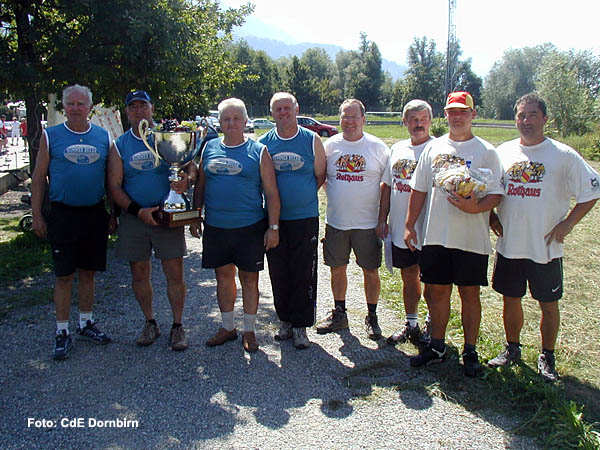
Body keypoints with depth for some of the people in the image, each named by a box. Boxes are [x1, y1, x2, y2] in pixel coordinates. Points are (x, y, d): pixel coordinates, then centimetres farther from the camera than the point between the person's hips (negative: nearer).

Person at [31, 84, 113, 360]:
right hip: (63, 214, -2)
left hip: (95, 213, 2)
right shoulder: (51, 136, 1)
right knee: (64, 275, 2)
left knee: (88, 272, 12)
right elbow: (39, 178, 2)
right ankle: (62, 332, 14)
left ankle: (85, 324, 27)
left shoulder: (103, 137, 6)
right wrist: (37, 215, -2)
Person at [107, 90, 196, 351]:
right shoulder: (119, 146, 6)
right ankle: (150, 323, 27)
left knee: (175, 274, -1)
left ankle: (177, 326, 14)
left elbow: (190, 165, 0)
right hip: (133, 217, 2)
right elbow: (114, 186, 1)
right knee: (139, 274, 9)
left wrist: (187, 180, -24)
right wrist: (139, 211, -12)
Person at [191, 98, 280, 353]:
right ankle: (227, 327, 30)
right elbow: (200, 186, 15)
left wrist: (273, 227, -9)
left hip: (250, 227, -3)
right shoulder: (209, 149, 8)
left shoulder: (258, 152, -3)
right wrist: (195, 217, 11)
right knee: (223, 276, 14)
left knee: (249, 279, 6)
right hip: (215, 227, 4)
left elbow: (271, 192, -4)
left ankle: (249, 330, 22)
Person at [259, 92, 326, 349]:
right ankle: (286, 321, 26)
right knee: (279, 274, 9)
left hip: (305, 218, -2)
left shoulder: (312, 140, 0)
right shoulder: (263, 143, 4)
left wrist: (302, 196, 3)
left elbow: (320, 176, 6)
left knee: (304, 275, 1)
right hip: (274, 219, 2)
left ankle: (300, 326, 15)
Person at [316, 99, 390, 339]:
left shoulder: (378, 147, -2)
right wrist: (334, 198, 6)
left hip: (367, 222, -2)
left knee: (370, 271, 6)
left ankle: (372, 317, 22)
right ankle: (339, 314, 28)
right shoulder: (330, 145, 4)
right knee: (337, 269, 11)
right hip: (336, 221, 2)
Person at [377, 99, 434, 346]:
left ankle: (432, 326, 24)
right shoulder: (397, 149, 10)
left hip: (427, 231, -5)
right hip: (399, 229, 6)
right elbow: (387, 185, 14)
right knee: (408, 277, 16)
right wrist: (382, 219, 10)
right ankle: (411, 324, 31)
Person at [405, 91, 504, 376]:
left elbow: (496, 193, -5)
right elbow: (419, 189, 12)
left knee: (469, 293, 6)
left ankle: (470, 351, 21)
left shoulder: (486, 151, 0)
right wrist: (410, 224, 7)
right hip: (435, 235, 3)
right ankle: (437, 347, 25)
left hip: (472, 238, -3)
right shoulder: (433, 148, 10)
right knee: (437, 291, 10)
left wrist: (475, 207, -24)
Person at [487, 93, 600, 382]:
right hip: (509, 244, 3)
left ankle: (547, 358, 25)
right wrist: (491, 217, 3)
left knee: (548, 304, 8)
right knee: (510, 299, 13)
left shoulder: (563, 155, -5)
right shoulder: (503, 152, 5)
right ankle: (512, 349, 31)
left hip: (545, 247, -3)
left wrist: (567, 224, -9)